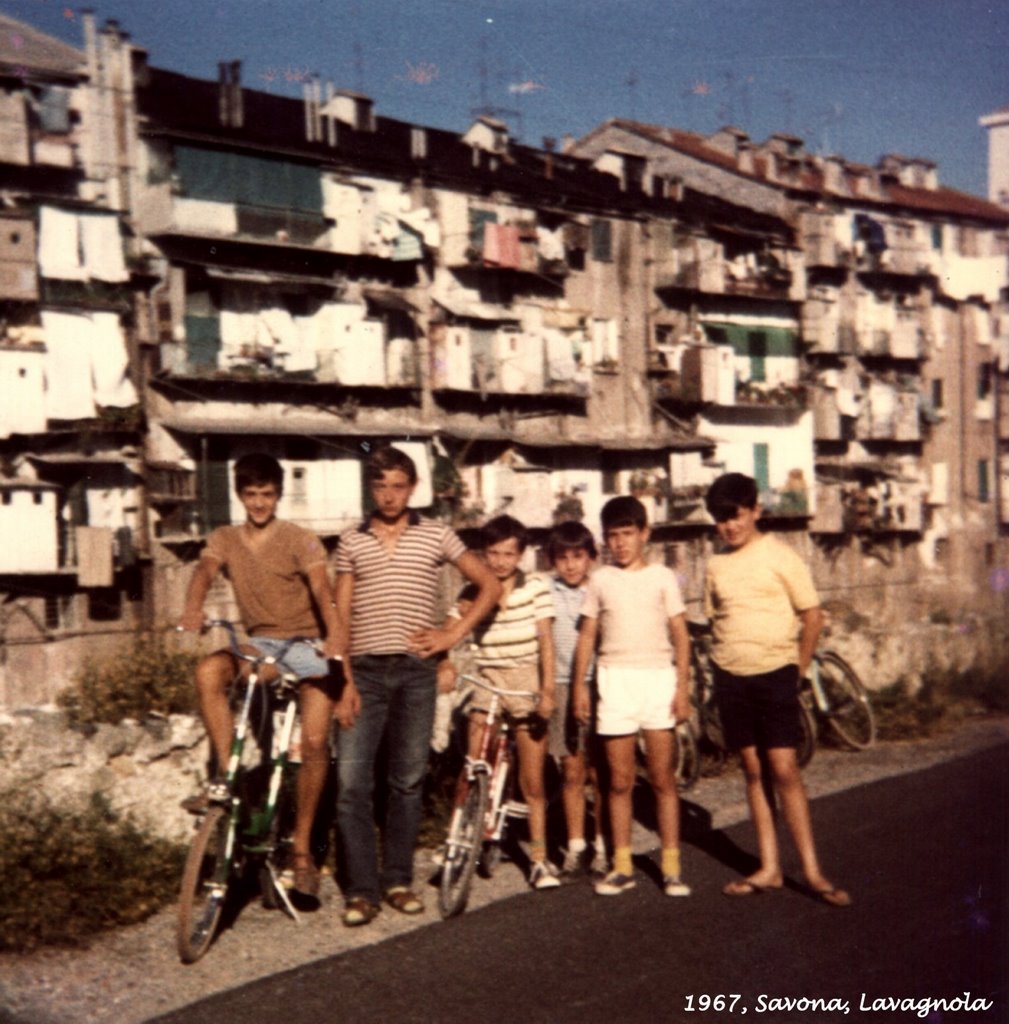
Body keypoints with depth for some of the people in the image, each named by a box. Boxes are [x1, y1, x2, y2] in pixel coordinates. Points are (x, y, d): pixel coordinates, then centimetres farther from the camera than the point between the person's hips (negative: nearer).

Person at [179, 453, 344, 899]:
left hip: (307, 645, -2)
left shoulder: (300, 540, -7)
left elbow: (321, 588, -22)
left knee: (314, 743, -12)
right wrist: (193, 608, -39)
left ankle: (301, 846, 4)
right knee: (208, 670, -30)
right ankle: (226, 774, -20)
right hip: (259, 643, 3)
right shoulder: (225, 539, 4)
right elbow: (205, 571, -15)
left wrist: (335, 634, -42)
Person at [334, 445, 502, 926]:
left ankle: (397, 879, 20)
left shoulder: (436, 535, 5)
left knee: (407, 781, 7)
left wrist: (453, 634, 1)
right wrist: (343, 680, -4)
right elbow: (341, 615, 4)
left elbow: (489, 585, 10)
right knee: (352, 782, -5)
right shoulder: (352, 540, 8)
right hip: (364, 671, 0)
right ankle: (361, 889, 5)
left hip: (415, 671, 0)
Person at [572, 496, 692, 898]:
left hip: (658, 678, -1)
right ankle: (622, 866, 15)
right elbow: (587, 635, 9)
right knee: (620, 780, 5)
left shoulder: (662, 577, 4)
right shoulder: (600, 580, 8)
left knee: (663, 778, 2)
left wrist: (683, 685, -5)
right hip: (614, 680, 1)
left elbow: (680, 634, 3)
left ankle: (671, 867, 9)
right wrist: (580, 684, 3)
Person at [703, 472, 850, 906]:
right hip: (731, 676, 4)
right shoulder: (716, 565, 8)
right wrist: (724, 661, 6)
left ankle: (812, 871, 0)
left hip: (774, 673, -4)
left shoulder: (779, 556, -5)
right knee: (753, 770, 8)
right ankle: (769, 867, 15)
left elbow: (812, 616, -2)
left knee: (784, 769, -8)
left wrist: (796, 672, 1)